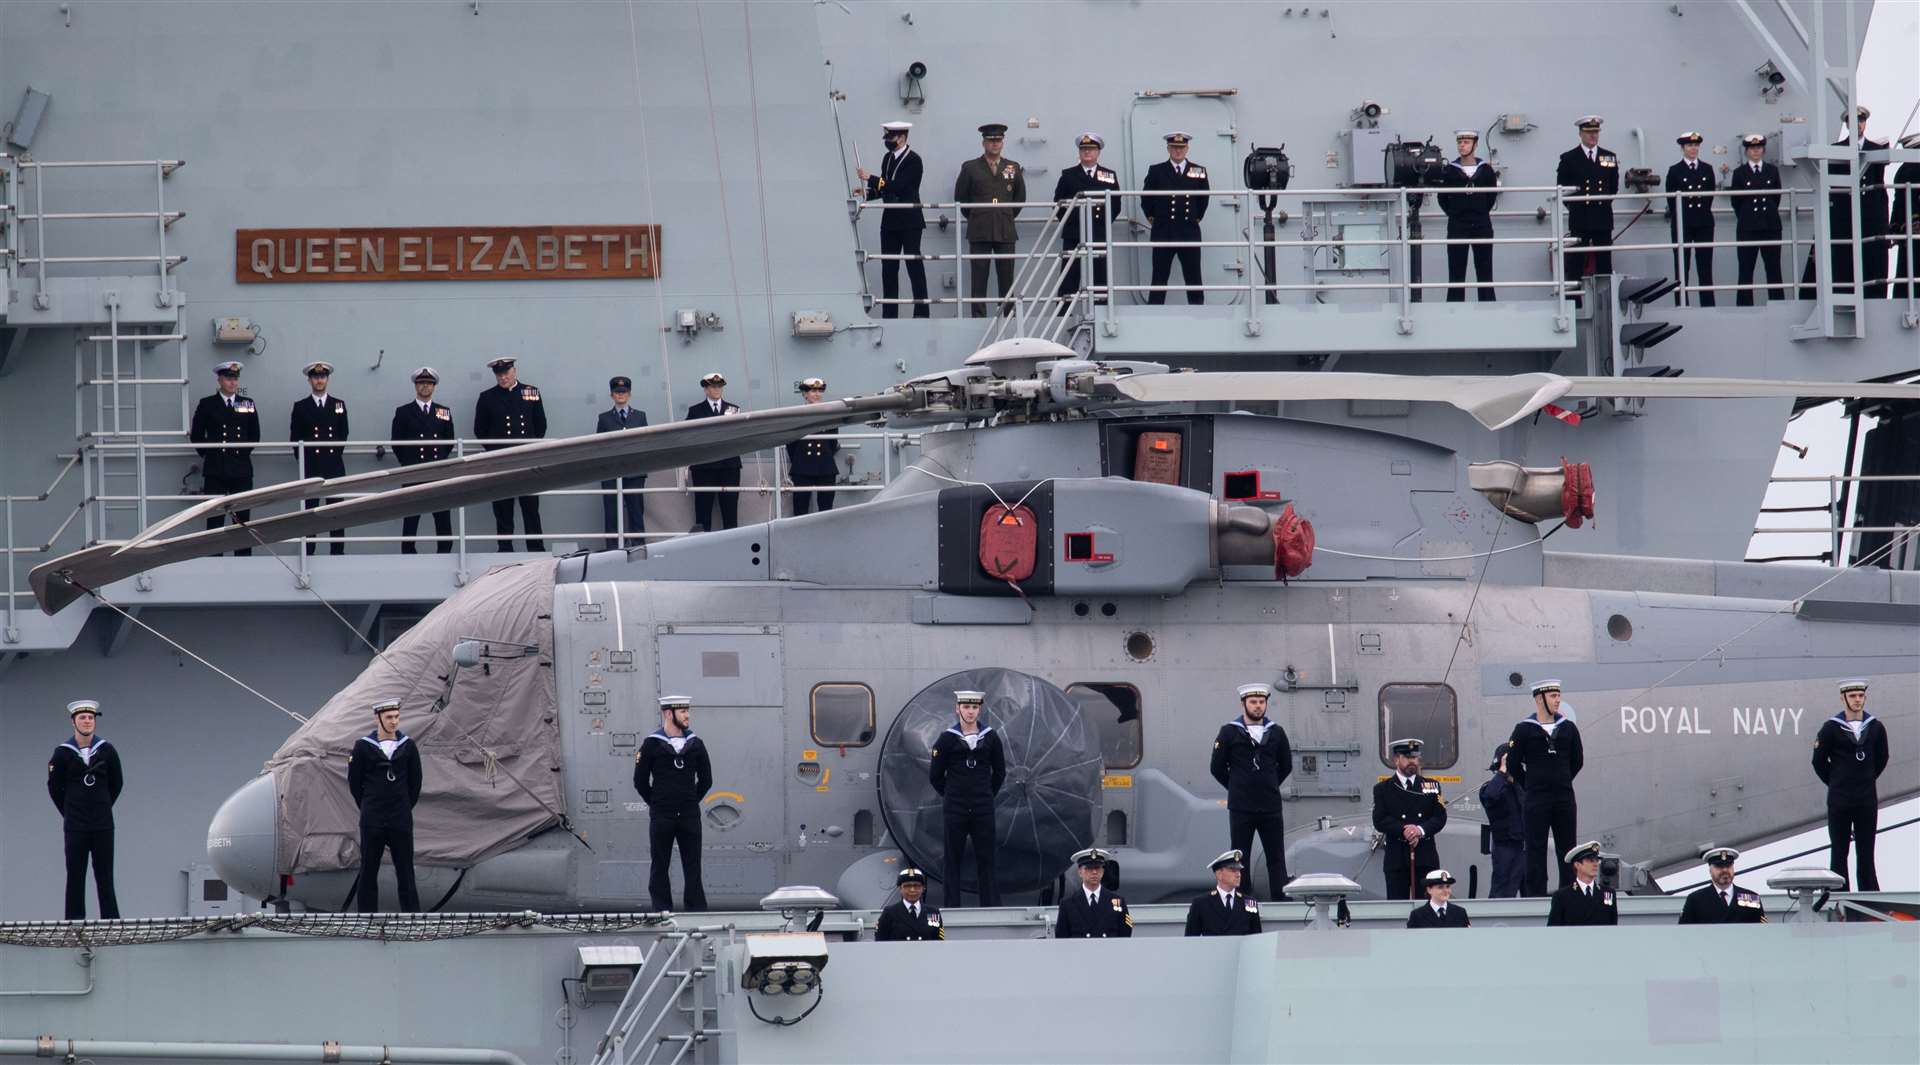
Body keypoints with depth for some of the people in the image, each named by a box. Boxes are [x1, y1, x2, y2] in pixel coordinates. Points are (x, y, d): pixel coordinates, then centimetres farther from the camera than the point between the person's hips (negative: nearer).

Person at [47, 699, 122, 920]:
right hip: (75, 827, 0)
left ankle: (111, 919, 4)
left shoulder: (107, 751, -1)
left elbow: (117, 783, 12)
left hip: (103, 825, 0)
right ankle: (74, 923, 5)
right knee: (75, 877, 2)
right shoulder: (63, 753, -3)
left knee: (105, 877, 2)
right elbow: (54, 787, 9)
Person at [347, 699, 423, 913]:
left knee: (405, 872, 1)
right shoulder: (363, 747, -2)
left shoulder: (408, 746, 3)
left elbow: (415, 782, 11)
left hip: (401, 821, 1)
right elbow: (354, 782, 5)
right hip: (372, 822, -1)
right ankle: (367, 915, 8)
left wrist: (404, 808, 9)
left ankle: (412, 915, 3)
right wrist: (368, 810, 7)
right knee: (368, 871, 3)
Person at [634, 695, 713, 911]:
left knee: (693, 867, 2)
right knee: (659, 867, 1)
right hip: (661, 818, -2)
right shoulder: (651, 745, -1)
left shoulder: (695, 744, 7)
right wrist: (655, 803, 3)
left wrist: (692, 802, 9)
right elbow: (640, 781, 3)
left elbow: (706, 780, 14)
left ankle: (697, 912, 5)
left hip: (689, 816, 2)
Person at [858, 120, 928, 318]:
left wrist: (870, 178, -20)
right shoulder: (888, 158, 13)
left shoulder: (913, 160, -11)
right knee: (888, 268, 5)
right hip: (890, 221, 8)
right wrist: (867, 193, -2)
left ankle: (922, 311, -2)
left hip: (909, 222, -8)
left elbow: (898, 186, -21)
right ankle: (889, 313, 7)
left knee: (915, 265, -5)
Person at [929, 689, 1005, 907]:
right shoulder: (947, 738, -1)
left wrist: (987, 795, 11)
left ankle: (991, 908, 4)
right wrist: (951, 797, 6)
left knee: (986, 859, 1)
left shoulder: (990, 737, 4)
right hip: (955, 811, -1)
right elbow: (935, 775, 4)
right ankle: (952, 908, 5)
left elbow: (1000, 772, 14)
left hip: (983, 808, 1)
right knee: (952, 859, 1)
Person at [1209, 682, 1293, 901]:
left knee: (1276, 857, 0)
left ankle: (1282, 901, -1)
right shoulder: (1229, 733, 0)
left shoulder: (1276, 733, 9)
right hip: (1241, 808, -2)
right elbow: (1217, 768, 4)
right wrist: (1238, 789, 6)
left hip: (1270, 806, 2)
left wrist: (1270, 786, 12)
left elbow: (1286, 766, 19)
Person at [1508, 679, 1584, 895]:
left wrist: (1562, 781, 14)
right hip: (1536, 800, -3)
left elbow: (1577, 760, 17)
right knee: (1536, 849, -1)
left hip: (1564, 797, 3)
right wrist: (1530, 786, 5)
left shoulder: (1568, 728, 7)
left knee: (1567, 847, 5)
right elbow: (1512, 763, 1)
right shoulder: (1524, 729, -2)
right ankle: (1536, 895, 1)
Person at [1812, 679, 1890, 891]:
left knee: (1866, 851, 5)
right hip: (1839, 800, -2)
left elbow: (1881, 759, 15)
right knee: (1839, 851, 3)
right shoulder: (1831, 728, -6)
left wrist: (1867, 780, 12)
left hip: (1867, 799, 2)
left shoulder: (1876, 728, 2)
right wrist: (1836, 783, 7)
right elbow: (1819, 762, 2)